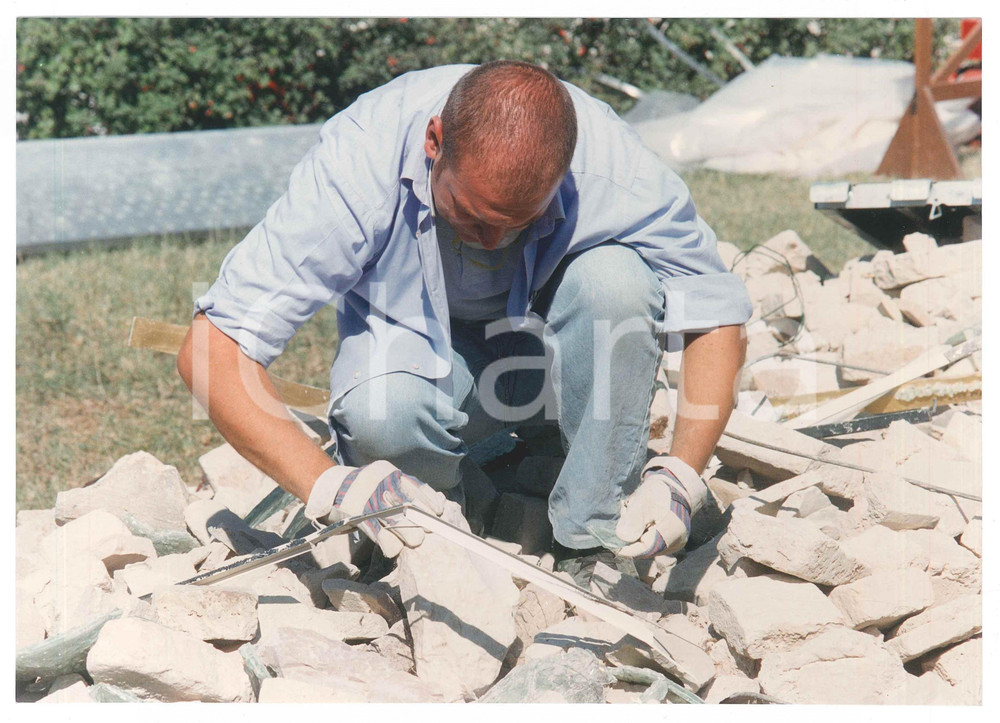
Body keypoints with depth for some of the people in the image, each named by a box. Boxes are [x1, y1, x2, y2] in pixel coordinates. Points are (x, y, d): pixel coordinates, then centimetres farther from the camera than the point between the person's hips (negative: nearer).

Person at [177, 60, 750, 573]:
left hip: (549, 348, 1)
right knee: (381, 413, -36)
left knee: (613, 277, -32)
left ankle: (594, 544, -17)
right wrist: (328, 484, -47)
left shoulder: (615, 169, -30)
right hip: (418, 341, -1)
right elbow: (211, 350, -33)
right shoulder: (361, 158, -33)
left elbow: (717, 320, -17)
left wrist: (681, 477, -33)